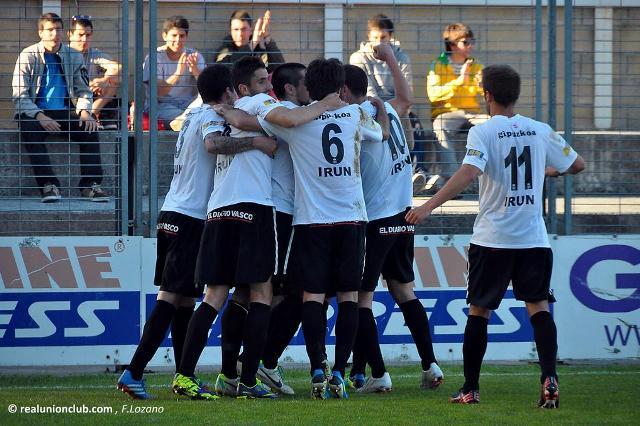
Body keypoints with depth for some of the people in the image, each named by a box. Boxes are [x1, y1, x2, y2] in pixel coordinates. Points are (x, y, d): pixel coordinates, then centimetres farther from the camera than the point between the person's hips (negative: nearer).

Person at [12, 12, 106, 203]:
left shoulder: (74, 57, 8)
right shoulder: (28, 56, -1)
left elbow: (83, 90, 12)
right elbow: (20, 96, -6)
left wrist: (84, 111, -11)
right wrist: (40, 116, -22)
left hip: (65, 113, 3)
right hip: (35, 113, -3)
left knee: (89, 128, -25)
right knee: (29, 129, -35)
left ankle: (90, 184, -27)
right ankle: (48, 184, -39)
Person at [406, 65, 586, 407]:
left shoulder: (483, 132, -7)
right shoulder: (540, 131, 6)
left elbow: (468, 174, -23)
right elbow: (577, 165, 15)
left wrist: (429, 206, -24)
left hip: (492, 238, -3)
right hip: (534, 237, 3)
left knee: (479, 311, 8)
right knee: (539, 306, 3)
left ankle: (471, 388, 12)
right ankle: (549, 377, -17)